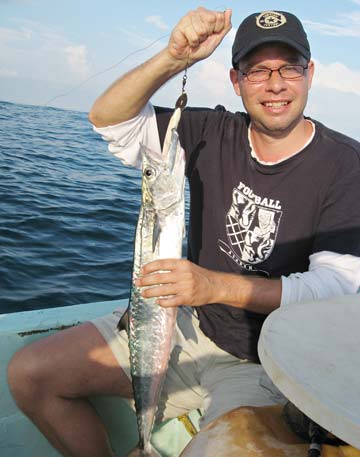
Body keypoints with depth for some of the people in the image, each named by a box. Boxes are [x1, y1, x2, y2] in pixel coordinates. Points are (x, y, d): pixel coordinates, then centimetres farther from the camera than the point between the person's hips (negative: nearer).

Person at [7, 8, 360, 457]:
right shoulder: (215, 134, -1)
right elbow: (109, 119, -2)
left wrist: (217, 285, -32)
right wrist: (175, 58, -19)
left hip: (262, 364, -3)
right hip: (188, 327, 4)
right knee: (30, 373, -3)